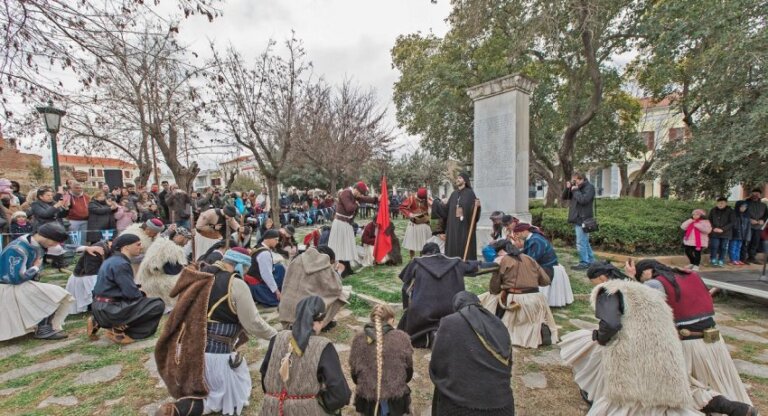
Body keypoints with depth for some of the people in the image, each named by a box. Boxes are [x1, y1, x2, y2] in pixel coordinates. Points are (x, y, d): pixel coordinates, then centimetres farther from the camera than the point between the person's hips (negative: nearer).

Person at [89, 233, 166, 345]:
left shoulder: (113, 260, 12)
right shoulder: (120, 264, -18)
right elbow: (131, 293, -20)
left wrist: (140, 293, 7)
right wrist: (142, 295, -1)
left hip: (101, 308, 10)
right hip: (109, 309, -10)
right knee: (158, 305, -14)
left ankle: (98, 322, 18)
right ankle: (118, 328, -8)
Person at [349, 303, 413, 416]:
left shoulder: (359, 339, -5)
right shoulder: (402, 338, -9)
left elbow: (353, 369, 3)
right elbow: (408, 368, 2)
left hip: (367, 397, 2)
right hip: (396, 397, -1)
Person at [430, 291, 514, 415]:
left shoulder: (449, 323, -9)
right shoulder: (499, 325, 4)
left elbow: (436, 367, -6)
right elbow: (508, 365, 11)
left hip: (461, 404, -4)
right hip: (501, 404, 4)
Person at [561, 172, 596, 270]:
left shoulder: (589, 187, -7)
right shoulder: (576, 188, 15)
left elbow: (583, 200, -22)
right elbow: (564, 197, 14)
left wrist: (575, 190, -12)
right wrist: (567, 188, -1)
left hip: (583, 219, -9)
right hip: (577, 219, 9)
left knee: (581, 242, -8)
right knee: (585, 242, 16)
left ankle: (584, 263, -2)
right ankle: (590, 261, 26)